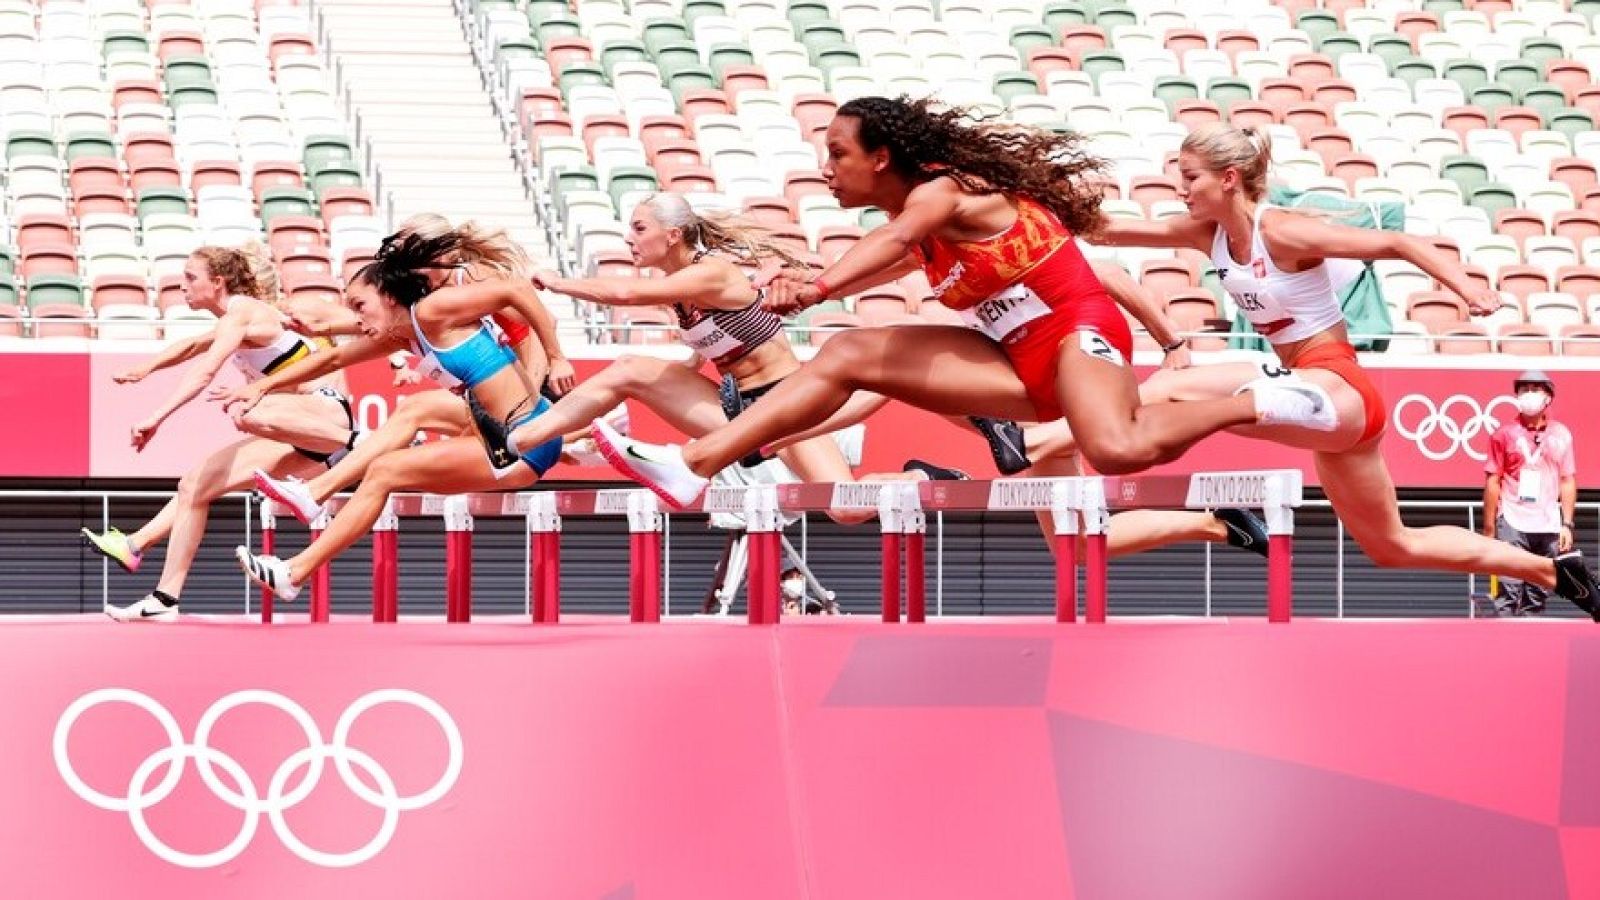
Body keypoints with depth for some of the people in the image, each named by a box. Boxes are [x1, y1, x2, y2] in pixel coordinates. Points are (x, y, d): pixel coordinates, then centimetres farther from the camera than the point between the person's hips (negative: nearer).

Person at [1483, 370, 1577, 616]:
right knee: (1508, 593, -11)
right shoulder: (1505, 434, 2)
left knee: (1538, 596, 6)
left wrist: (1567, 524, 5)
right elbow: (1492, 483, 2)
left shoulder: (1561, 435, 10)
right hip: (1513, 524, -3)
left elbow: (1568, 482, 12)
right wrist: (1489, 530, -1)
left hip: (1548, 527, 3)